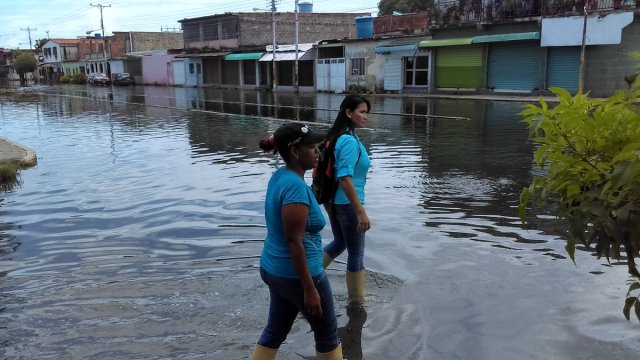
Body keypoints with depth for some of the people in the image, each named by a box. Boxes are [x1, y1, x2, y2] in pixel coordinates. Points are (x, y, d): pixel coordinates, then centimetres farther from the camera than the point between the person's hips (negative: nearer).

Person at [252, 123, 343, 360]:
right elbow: (294, 241, -26)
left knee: (275, 330, 20)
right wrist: (309, 288, -21)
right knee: (327, 332, 13)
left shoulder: (280, 176, 3)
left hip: (274, 269, 9)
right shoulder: (295, 185, -25)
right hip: (297, 274, -9)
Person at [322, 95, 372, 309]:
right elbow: (345, 178, -28)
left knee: (339, 243, 27)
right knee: (356, 253, 7)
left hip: (332, 201, 9)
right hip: (347, 203, -9)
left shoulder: (337, 136, 7)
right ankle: (356, 301, 21)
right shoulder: (350, 141, -21)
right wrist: (361, 211, -27)